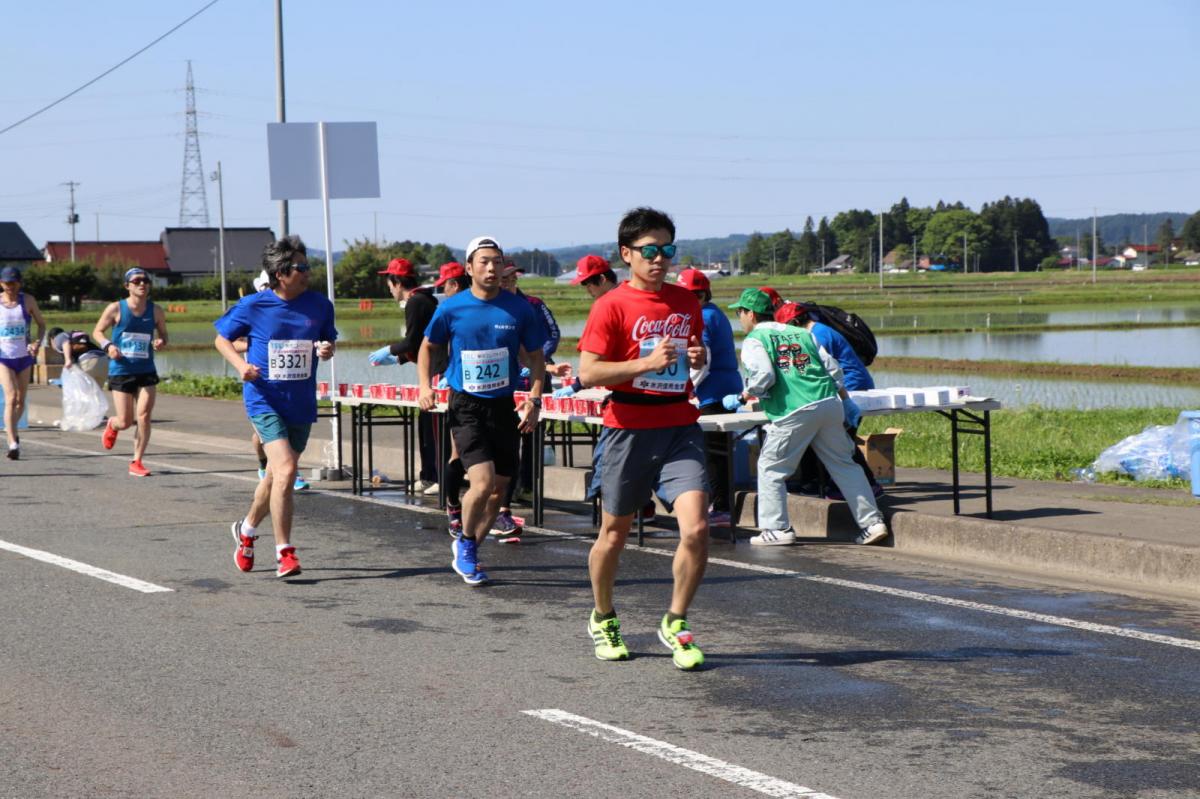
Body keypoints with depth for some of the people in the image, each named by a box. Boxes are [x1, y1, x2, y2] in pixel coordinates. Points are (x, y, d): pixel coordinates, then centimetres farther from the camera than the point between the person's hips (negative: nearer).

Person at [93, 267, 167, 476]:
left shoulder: (155, 311, 2)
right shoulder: (116, 309, -5)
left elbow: (163, 335, 15)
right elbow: (97, 331, 4)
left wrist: (161, 342, -9)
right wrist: (107, 345, -16)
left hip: (146, 372, 2)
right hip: (121, 371, -2)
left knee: (144, 417, -9)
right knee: (125, 422, -1)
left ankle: (136, 462, 2)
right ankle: (112, 425, 37)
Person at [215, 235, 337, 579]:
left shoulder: (319, 305, 1)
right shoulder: (252, 306, -7)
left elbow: (328, 341, 15)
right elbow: (222, 339, 6)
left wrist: (327, 350, -9)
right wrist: (240, 364, -12)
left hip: (301, 404, 4)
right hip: (264, 399, -4)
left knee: (277, 474, 17)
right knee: (285, 469, -21)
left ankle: (246, 529, 44)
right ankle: (284, 552, -14)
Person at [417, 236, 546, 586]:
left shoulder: (519, 309, -1)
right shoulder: (451, 308, -4)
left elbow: (535, 358, 7)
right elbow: (429, 347, 12)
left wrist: (534, 400, -5)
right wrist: (425, 385, -2)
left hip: (504, 407, 3)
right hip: (466, 407, -3)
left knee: (499, 488, 6)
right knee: (483, 481, -18)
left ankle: (466, 552, 26)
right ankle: (466, 542, 8)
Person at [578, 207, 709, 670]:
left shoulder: (686, 302, 10)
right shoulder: (612, 306, -6)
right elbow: (587, 372, -12)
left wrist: (698, 359, 3)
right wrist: (647, 363, -20)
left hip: (680, 427, 3)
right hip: (629, 428, -3)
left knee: (696, 528, -13)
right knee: (614, 533, 10)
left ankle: (675, 624, 5)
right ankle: (603, 620, 34)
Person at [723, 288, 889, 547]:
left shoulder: (754, 340, 4)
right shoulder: (802, 333, 22)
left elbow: (764, 375, -12)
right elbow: (832, 366, 21)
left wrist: (742, 397, 3)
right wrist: (846, 400, 31)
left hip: (793, 413, -6)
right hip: (829, 404, 6)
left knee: (771, 467, 7)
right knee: (843, 464, 13)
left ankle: (777, 528, 4)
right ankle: (872, 521, 10)